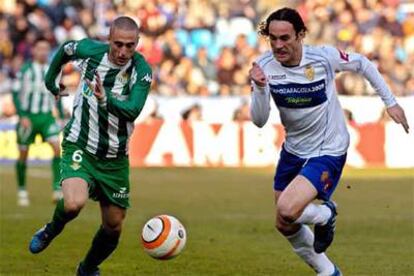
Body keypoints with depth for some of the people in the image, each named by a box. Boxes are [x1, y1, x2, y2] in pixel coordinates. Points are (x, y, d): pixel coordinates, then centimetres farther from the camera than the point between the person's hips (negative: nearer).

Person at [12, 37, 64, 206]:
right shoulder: (25, 70, -5)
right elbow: (16, 94, -6)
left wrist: (62, 117, 12)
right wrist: (22, 116, -15)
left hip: (46, 116, 2)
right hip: (28, 117, -2)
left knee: (57, 146, -18)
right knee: (23, 153, 5)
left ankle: (57, 189, -19)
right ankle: (22, 191, 21)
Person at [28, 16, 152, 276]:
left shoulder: (142, 71, -14)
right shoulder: (90, 50, -11)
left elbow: (132, 111, -28)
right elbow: (65, 49, 13)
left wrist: (105, 99, -45)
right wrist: (51, 79, 22)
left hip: (115, 157, 2)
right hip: (79, 146, -2)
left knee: (113, 227, 8)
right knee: (74, 203, -30)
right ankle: (51, 230, 5)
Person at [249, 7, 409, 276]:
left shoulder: (324, 56, -20)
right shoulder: (265, 66, -13)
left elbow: (363, 64, -1)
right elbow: (259, 120, -15)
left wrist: (390, 102, 3)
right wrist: (260, 88, -32)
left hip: (328, 152, -5)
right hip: (293, 151, 5)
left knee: (287, 210, -26)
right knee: (285, 227, 15)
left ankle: (325, 214, 8)